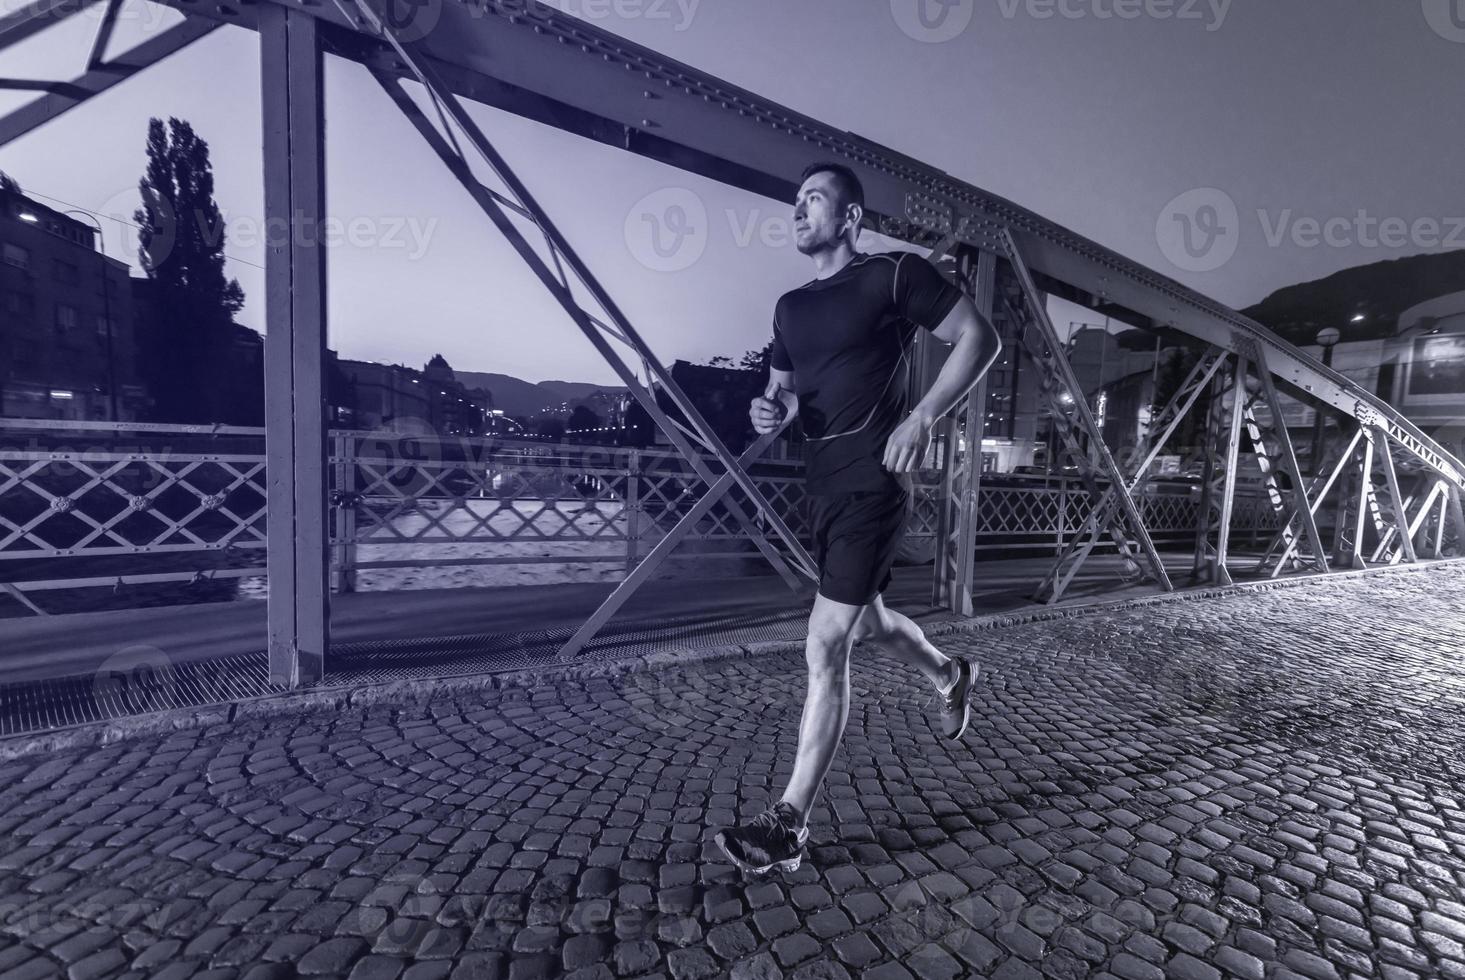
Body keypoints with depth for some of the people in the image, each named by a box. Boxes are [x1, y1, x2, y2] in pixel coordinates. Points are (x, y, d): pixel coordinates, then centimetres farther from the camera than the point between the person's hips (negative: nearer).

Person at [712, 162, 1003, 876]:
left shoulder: (894, 274, -3)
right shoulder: (791, 306, 16)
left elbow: (981, 338, -4)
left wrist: (922, 417, -16)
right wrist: (773, 409, -4)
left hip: (873, 483, -8)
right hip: (821, 482, 8)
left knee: (825, 647, -10)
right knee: (867, 621, 22)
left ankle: (787, 827, 3)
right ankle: (951, 676, 52)